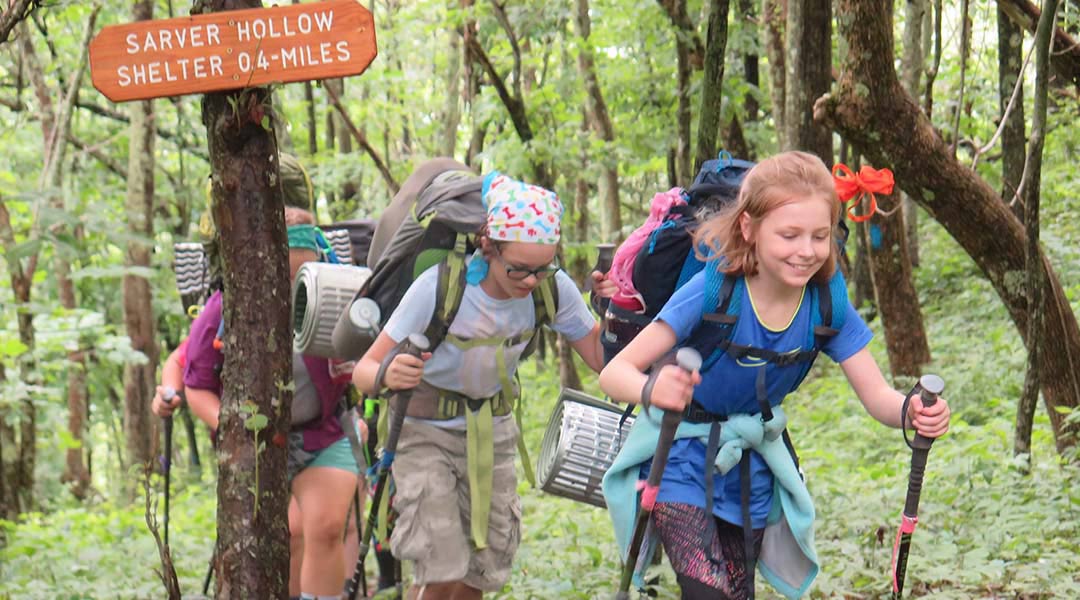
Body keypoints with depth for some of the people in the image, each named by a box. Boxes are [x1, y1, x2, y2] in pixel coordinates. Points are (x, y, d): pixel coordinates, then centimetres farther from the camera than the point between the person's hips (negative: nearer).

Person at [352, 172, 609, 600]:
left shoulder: (554, 288, -17)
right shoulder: (439, 287, -28)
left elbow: (601, 360, -7)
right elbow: (363, 370, -25)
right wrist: (387, 376, -48)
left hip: (492, 434, 4)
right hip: (426, 433, -4)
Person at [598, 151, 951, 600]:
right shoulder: (713, 292, -27)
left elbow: (876, 395, -14)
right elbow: (614, 372, -31)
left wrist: (913, 412, -38)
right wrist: (652, 389, -55)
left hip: (750, 477, 5)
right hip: (683, 459, -5)